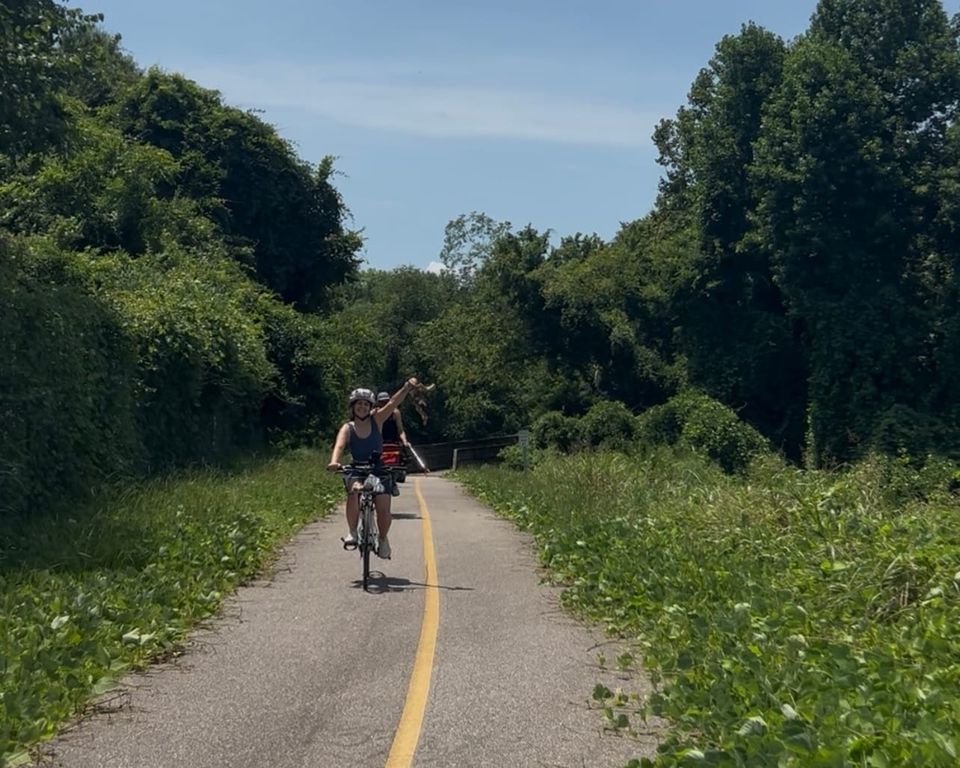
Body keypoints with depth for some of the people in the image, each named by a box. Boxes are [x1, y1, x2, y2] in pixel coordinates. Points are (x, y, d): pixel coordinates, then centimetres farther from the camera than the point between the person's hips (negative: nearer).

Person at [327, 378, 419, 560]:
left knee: (383, 508, -15)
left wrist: (406, 388, -33)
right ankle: (352, 531, -18)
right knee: (354, 490, -35)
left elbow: (392, 404, -17)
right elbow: (339, 445, -25)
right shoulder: (348, 428, -6)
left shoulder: (376, 420, -2)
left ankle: (383, 539, 15)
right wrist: (334, 462, -47)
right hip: (356, 470, -1)